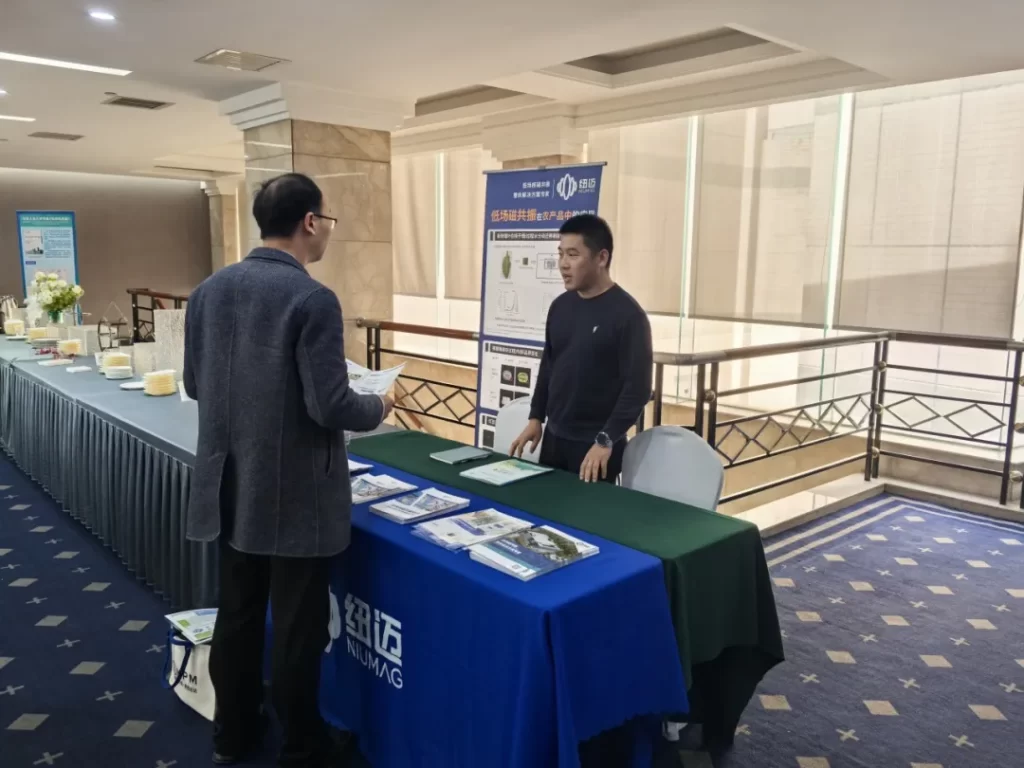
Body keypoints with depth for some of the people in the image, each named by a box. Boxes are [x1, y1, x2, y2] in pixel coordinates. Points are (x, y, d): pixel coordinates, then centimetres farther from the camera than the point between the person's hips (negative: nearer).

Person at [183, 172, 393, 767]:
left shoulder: (210, 289, 2)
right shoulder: (313, 299, -19)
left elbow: (194, 384, 9)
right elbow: (331, 407, -22)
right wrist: (378, 406, -2)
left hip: (231, 484, 7)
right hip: (294, 493, -7)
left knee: (237, 612, 20)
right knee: (299, 625, 9)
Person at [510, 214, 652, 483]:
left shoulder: (627, 314, -14)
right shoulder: (560, 306, 5)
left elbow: (637, 388, -16)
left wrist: (606, 441, -19)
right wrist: (535, 418, 10)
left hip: (596, 445, -6)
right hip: (554, 436, 6)